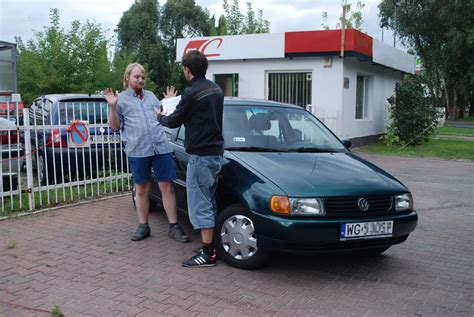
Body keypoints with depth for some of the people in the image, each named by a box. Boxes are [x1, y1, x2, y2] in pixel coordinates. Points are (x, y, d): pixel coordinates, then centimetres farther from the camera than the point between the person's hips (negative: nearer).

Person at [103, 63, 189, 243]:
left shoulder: (151, 96, 18)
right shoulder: (121, 99, 8)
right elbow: (115, 127, 4)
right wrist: (112, 107, -10)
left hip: (161, 147, 2)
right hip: (137, 151, -2)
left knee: (167, 187, 0)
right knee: (141, 189, 8)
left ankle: (174, 227, 5)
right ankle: (143, 226, 20)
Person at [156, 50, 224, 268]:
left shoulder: (192, 93, -16)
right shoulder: (216, 90, 11)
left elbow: (174, 121, -7)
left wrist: (160, 116, 15)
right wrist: (178, 108, 26)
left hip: (201, 155, -9)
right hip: (216, 153, 9)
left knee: (200, 204, -4)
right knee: (208, 202, 16)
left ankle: (207, 254, -1)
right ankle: (210, 245, 23)